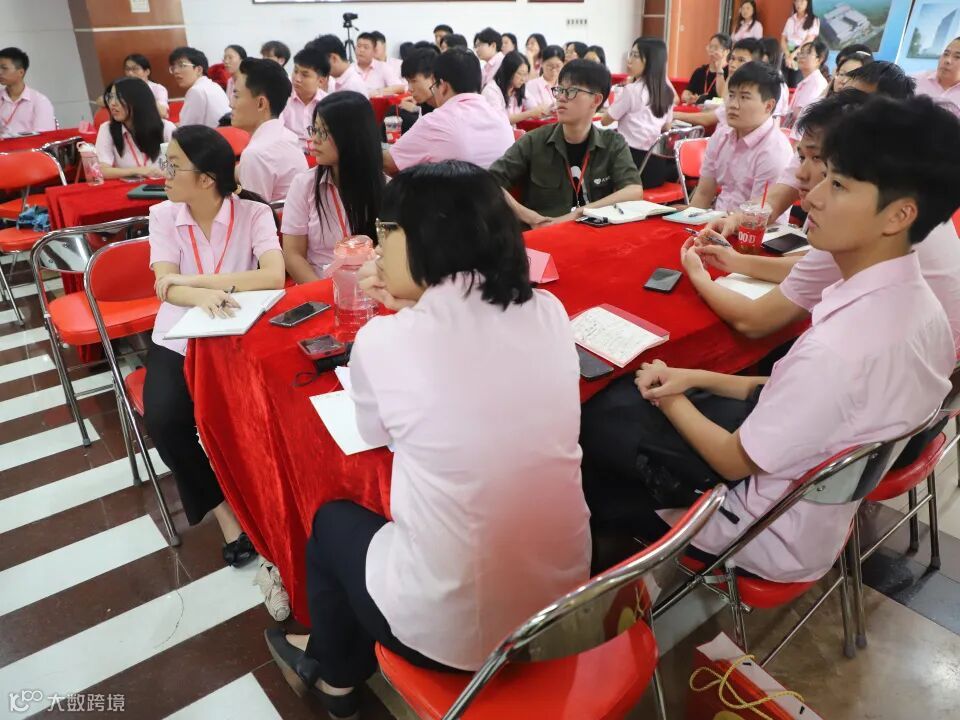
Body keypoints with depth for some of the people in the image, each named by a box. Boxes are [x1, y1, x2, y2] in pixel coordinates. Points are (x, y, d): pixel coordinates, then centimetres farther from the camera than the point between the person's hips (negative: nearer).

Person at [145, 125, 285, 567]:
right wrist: (202, 297, -39)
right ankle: (221, 505, -1)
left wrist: (196, 280, -21)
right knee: (164, 418, -22)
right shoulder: (163, 216, -1)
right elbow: (165, 286, -15)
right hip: (179, 339, 2)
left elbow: (274, 276, -24)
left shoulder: (253, 213, -8)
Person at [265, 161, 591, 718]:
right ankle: (345, 662, 54)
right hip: (563, 597, 5)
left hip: (454, 629, -4)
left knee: (334, 521, 25)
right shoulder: (551, 313, -6)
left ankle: (334, 673, 52)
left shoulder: (382, 340, -19)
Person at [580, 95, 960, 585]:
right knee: (621, 396, 13)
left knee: (595, 424, 4)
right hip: (819, 494, 8)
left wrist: (672, 401, -5)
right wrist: (697, 379, -1)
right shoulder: (912, 300, -8)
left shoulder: (839, 349, -37)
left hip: (778, 537, -8)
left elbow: (734, 462, -22)